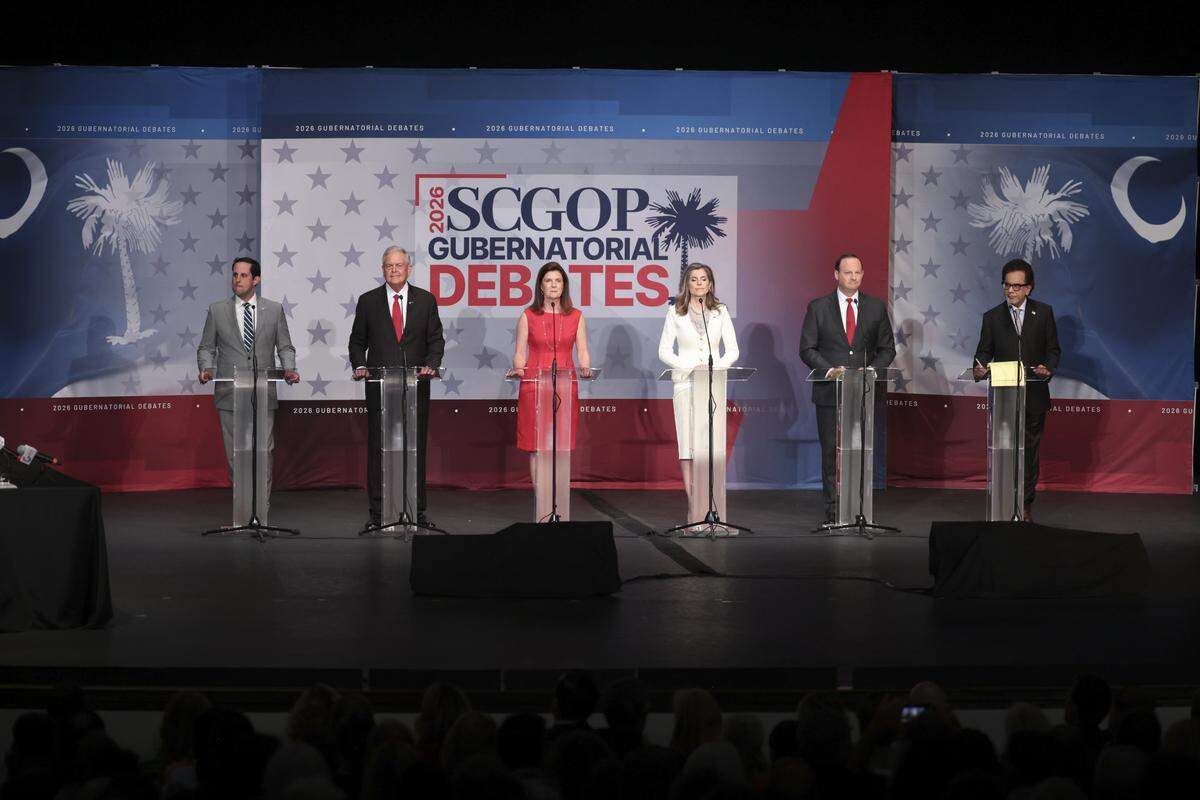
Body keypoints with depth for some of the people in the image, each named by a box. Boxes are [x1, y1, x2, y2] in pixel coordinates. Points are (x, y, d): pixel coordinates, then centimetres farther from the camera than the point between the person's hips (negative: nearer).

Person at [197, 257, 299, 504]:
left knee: (264, 453, -7)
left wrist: (289, 369, -8)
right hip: (230, 396, 0)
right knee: (235, 456, 4)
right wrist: (206, 368, -9)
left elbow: (285, 347, 11)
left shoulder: (274, 310, 8)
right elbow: (206, 348, 11)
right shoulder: (217, 310, 7)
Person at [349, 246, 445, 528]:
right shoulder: (368, 301, 6)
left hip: (416, 385, 1)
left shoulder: (425, 300, 7)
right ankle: (378, 511, 4)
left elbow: (436, 339, 9)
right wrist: (360, 366, -6)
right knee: (378, 448, 0)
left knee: (416, 447, 3)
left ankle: (417, 509, 9)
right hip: (379, 385, 0)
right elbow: (357, 341, 10)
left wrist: (431, 365, -7)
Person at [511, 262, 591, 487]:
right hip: (534, 386, -1)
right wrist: (518, 368, -13)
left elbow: (582, 352, 8)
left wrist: (585, 368, -12)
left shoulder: (576, 317, 10)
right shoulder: (528, 317, 7)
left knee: (561, 446, 0)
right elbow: (520, 353, 7)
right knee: (536, 446, -2)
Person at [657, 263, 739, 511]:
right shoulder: (676, 312, 4)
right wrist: (689, 367, -11)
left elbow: (732, 350, 8)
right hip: (686, 382, -1)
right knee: (688, 442, -7)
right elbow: (664, 351, 2)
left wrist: (716, 367, -10)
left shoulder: (720, 312, 8)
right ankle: (692, 504, -6)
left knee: (713, 441, -4)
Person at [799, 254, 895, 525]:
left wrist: (871, 370, -8)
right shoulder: (818, 307, 4)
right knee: (831, 452, 1)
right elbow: (807, 349, 2)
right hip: (829, 391, -1)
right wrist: (829, 369, -14)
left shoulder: (876, 307, 9)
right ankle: (832, 511, 6)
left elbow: (887, 349, 10)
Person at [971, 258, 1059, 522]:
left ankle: (1025, 506, 13)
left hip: (1034, 394, 0)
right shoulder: (992, 317, 6)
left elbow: (1053, 349, 7)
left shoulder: (1044, 313, 5)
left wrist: (1048, 368, -14)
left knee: (1030, 451, 5)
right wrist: (980, 368, -17)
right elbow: (985, 351, 5)